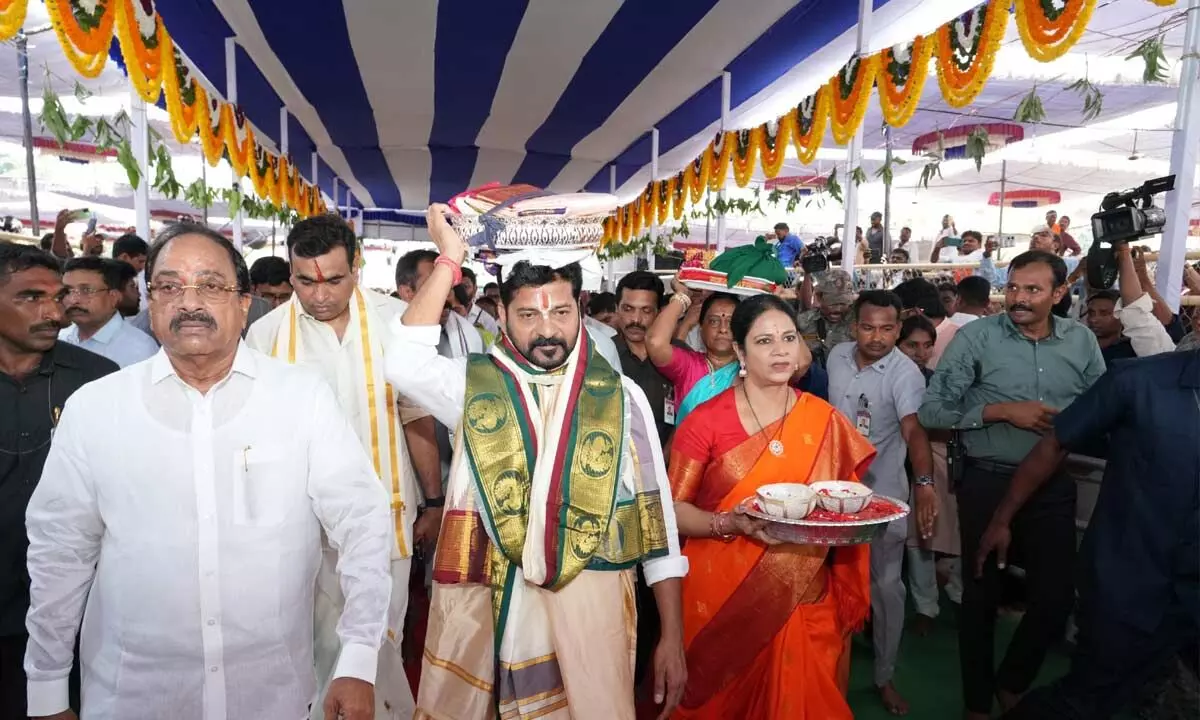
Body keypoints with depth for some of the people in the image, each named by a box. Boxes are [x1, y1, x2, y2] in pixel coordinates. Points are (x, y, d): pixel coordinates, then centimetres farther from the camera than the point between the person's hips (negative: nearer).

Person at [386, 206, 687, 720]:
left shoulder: (620, 396, 0)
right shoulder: (474, 384, 2)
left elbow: (655, 515, 1)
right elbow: (404, 364, -18)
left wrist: (672, 637, 1)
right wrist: (449, 259, -14)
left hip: (589, 605, 0)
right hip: (481, 603, 1)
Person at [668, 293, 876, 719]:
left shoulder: (825, 421, 0)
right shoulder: (706, 421, -10)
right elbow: (673, 509, -9)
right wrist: (731, 523, -24)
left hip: (805, 601, 3)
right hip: (724, 597, -2)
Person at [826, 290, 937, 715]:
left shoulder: (905, 372, -19)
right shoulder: (837, 356, -3)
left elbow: (914, 428, -34)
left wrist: (924, 482, -50)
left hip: (882, 492, -4)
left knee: (886, 585, 4)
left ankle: (884, 676, 22)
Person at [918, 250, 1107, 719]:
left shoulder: (1082, 341, 2)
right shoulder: (976, 337, -9)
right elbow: (932, 410, -12)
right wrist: (1002, 410, -19)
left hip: (1052, 485, 3)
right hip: (988, 482, -3)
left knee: (1056, 595, 10)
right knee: (981, 594, 11)